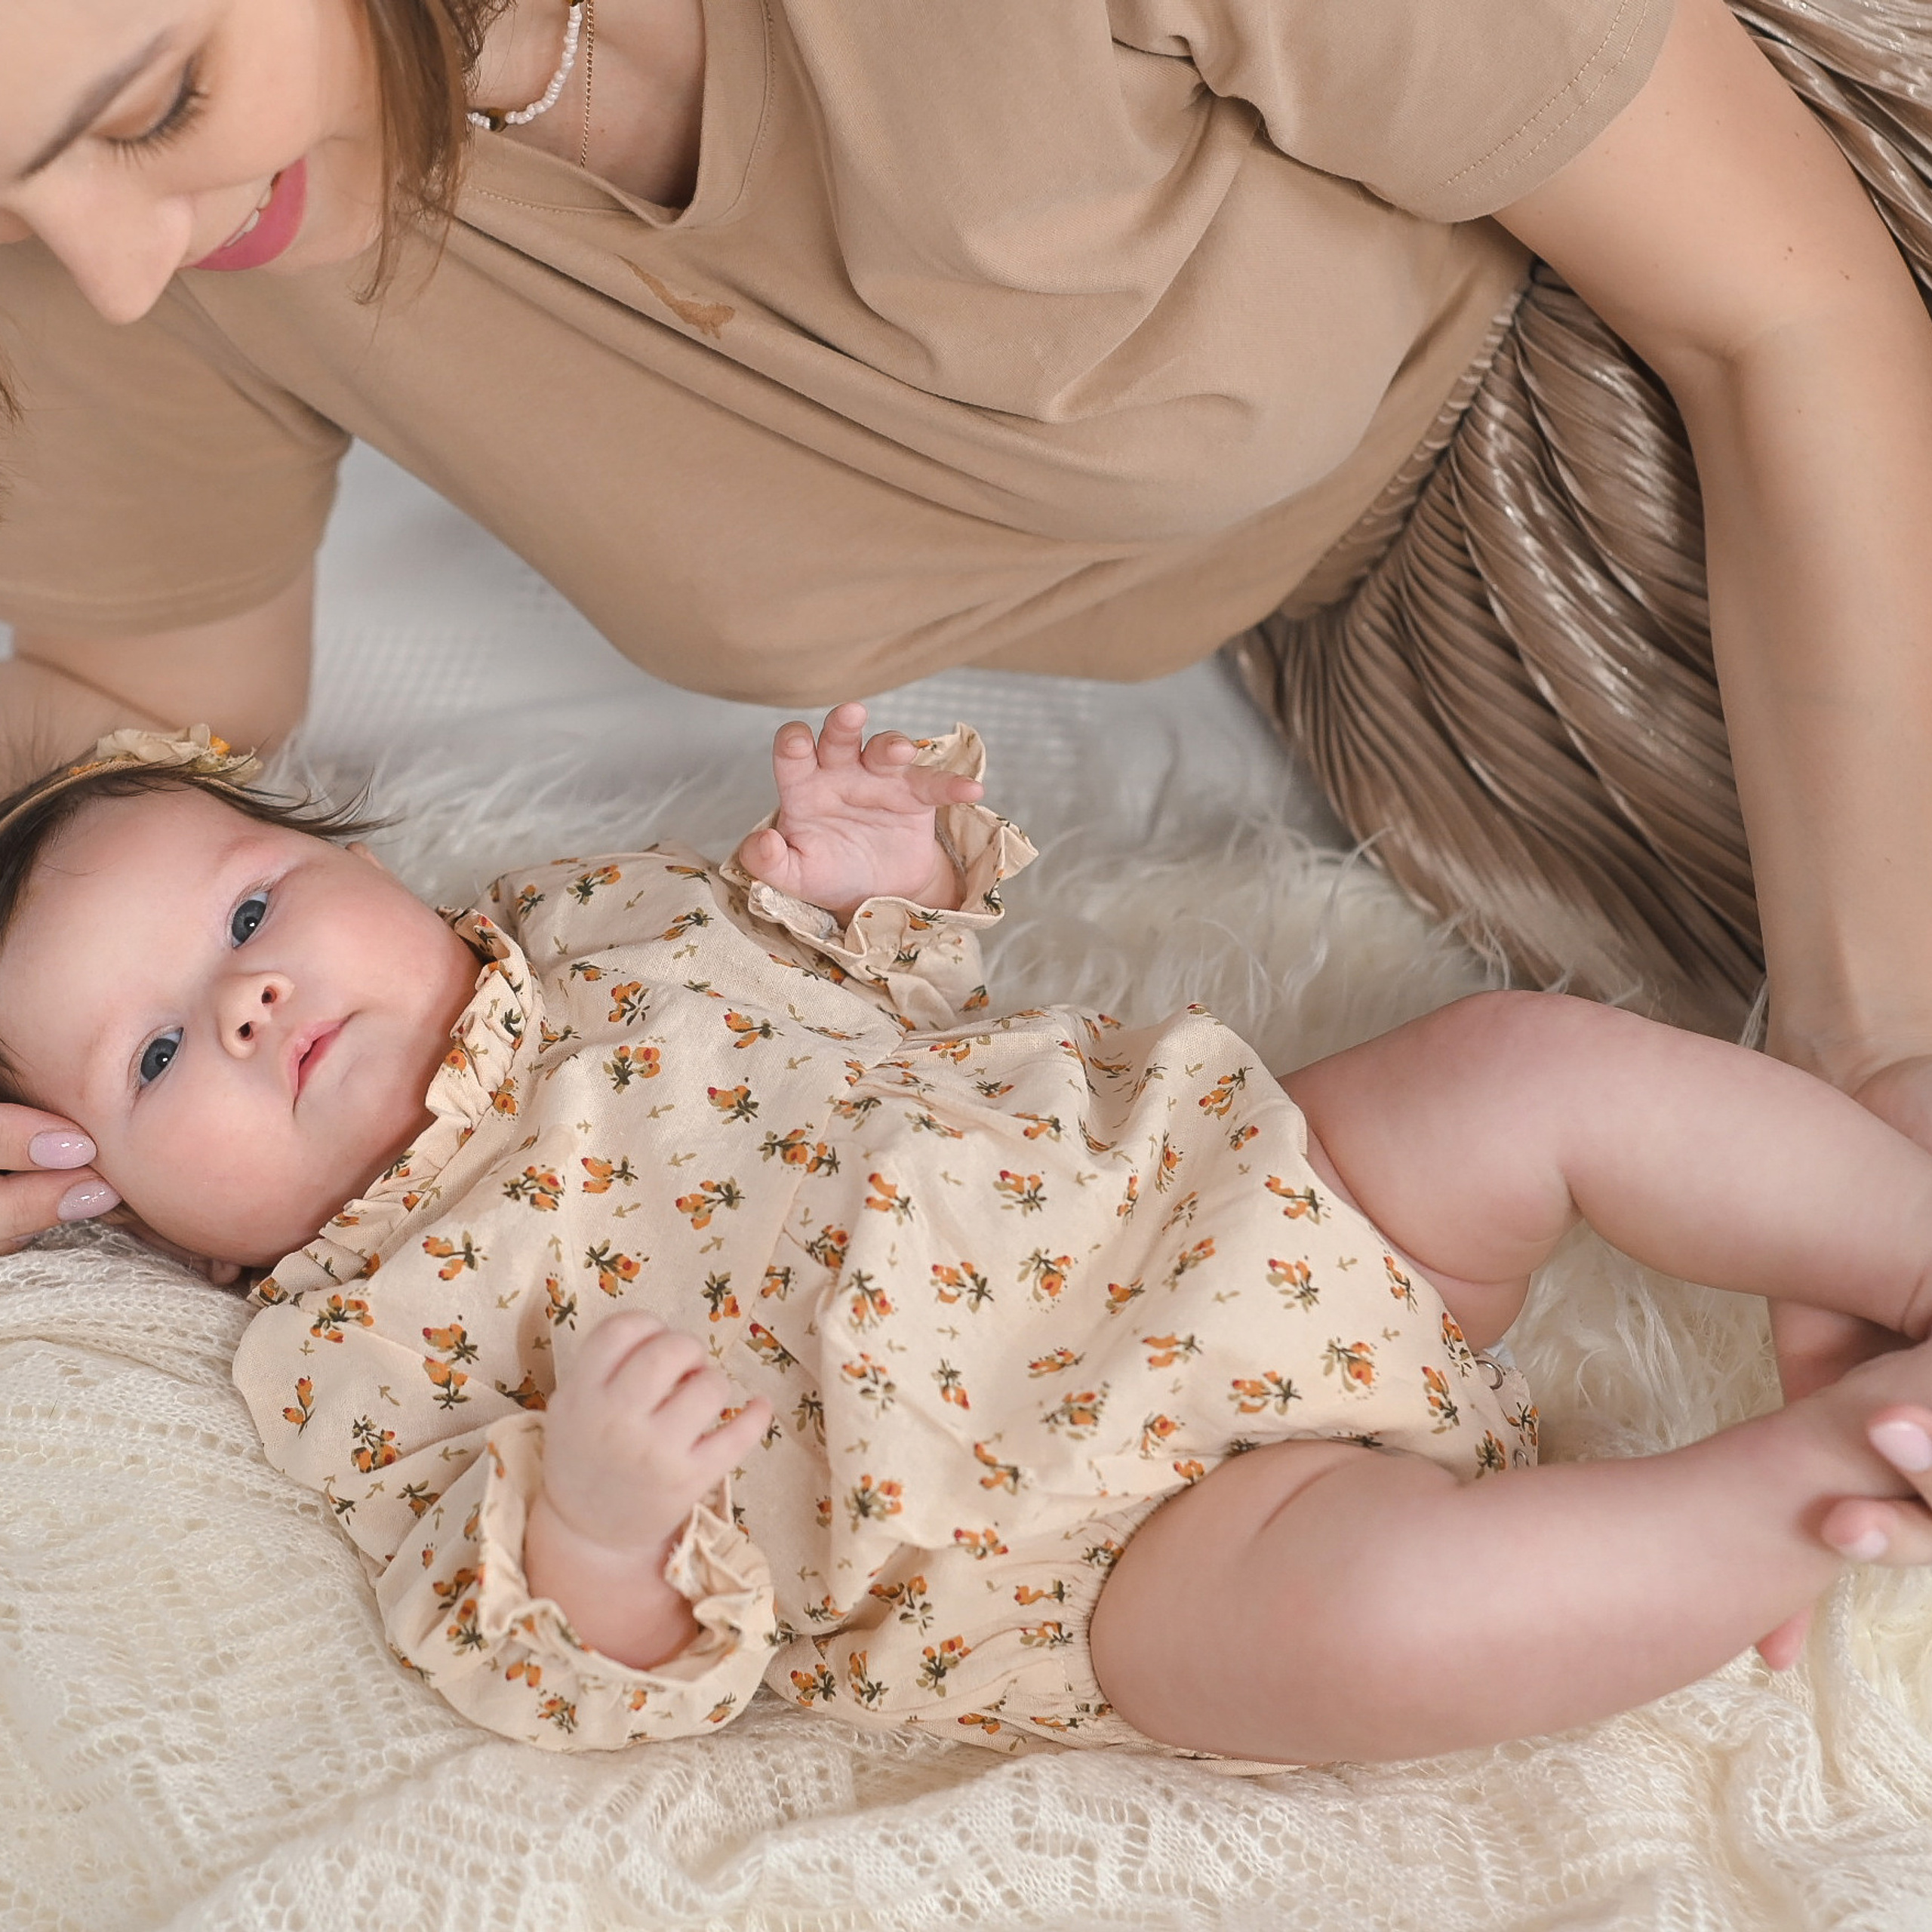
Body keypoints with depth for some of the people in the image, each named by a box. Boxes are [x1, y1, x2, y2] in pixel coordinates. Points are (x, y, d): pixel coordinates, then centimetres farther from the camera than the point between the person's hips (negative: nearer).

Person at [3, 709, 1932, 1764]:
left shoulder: (580, 916, 15)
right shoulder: (351, 1342, 0)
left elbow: (876, 988, 28)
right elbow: (560, 1674, -8)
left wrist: (886, 874, 5)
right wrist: (592, 1526, -31)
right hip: (1077, 1523, -6)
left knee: (1540, 1058, -11)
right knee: (1372, 1595, -32)